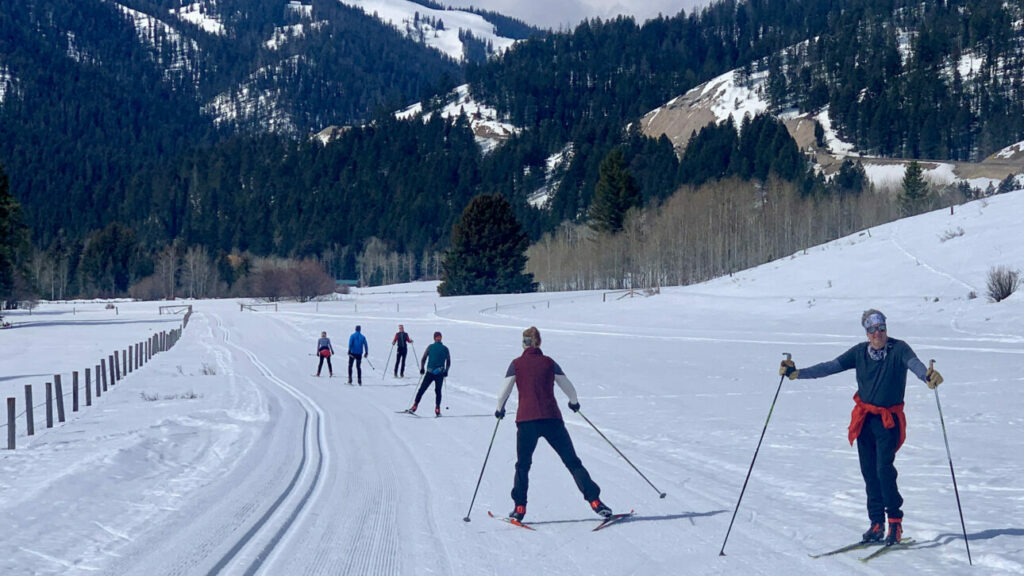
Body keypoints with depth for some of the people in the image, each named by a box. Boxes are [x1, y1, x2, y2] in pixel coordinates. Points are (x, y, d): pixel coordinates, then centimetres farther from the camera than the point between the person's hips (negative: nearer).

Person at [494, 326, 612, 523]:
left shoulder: (516, 364, 5)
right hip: (552, 419, 1)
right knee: (572, 462, 4)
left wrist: (500, 410, 22)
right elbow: (569, 387, 13)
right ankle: (594, 501, -6)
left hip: (526, 420, -1)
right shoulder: (549, 363, 9)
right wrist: (574, 403, 34)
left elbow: (504, 392, 3)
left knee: (523, 465, 17)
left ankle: (519, 508, 9)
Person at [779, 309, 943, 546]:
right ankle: (877, 523, 16)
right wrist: (797, 373, -8)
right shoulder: (860, 352, 3)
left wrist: (927, 376, -51)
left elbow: (913, 363, -28)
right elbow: (831, 366, 0)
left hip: (888, 419, -4)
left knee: (884, 468, -15)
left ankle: (895, 521, -2)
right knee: (869, 472, 6)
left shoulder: (898, 349, -9)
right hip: (864, 419, 4)